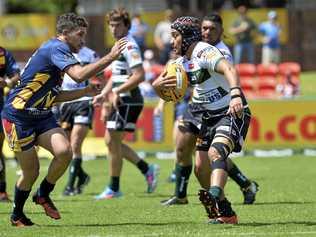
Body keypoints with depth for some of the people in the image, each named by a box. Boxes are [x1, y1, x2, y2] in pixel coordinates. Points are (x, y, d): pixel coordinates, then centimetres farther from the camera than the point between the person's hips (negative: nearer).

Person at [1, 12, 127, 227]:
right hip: (18, 117, -8)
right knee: (31, 171, -1)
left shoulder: (56, 50, 15)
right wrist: (111, 56, -29)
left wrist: (85, 92, 11)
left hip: (41, 116, 8)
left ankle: (44, 195, 6)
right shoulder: (56, 48, -16)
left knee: (64, 151, -15)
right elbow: (79, 75, -32)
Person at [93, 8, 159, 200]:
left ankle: (114, 189, 4)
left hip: (129, 101, -10)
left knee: (113, 142, -5)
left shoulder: (130, 46, -15)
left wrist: (117, 91, -21)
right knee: (111, 141, 11)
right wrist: (104, 94, 15)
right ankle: (147, 170, 17)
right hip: (121, 101, 10)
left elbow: (139, 76, -24)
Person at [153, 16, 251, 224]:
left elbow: (229, 70, -36)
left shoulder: (205, 52, -17)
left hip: (233, 113, -9)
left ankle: (214, 197, -53)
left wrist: (236, 95, -54)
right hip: (210, 116, 9)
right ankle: (226, 213, 14)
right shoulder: (183, 62, 10)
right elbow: (157, 85, 16)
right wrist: (160, 84, -10)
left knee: (216, 152, -32)